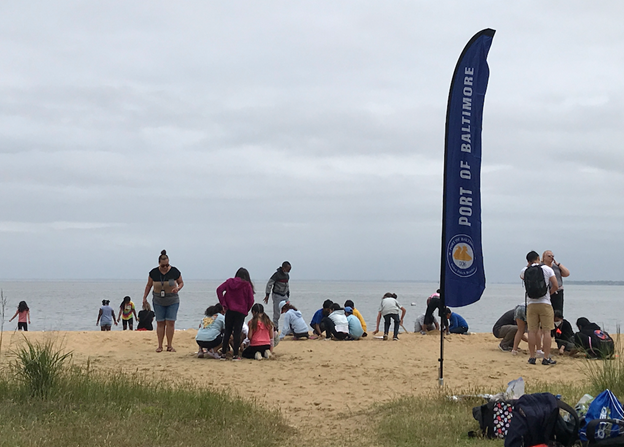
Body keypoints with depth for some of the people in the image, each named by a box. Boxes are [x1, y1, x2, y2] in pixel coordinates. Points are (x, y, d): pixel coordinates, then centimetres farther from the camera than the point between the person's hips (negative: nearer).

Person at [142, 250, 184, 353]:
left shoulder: (174, 271, -9)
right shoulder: (153, 273, -6)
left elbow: (181, 282, 4)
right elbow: (149, 285, 8)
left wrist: (178, 288, -17)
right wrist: (144, 297, 6)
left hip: (172, 301, -1)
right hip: (158, 301, 1)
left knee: (170, 322, -6)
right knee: (160, 323, -1)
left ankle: (170, 345, 0)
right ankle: (160, 346, 4)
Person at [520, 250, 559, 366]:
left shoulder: (525, 271, 5)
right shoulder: (547, 269, 0)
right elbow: (555, 286, -3)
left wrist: (529, 265, 28)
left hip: (531, 304, 2)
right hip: (545, 303, -2)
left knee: (532, 331, 5)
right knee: (546, 331, 0)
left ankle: (532, 357, 6)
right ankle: (546, 358, -2)